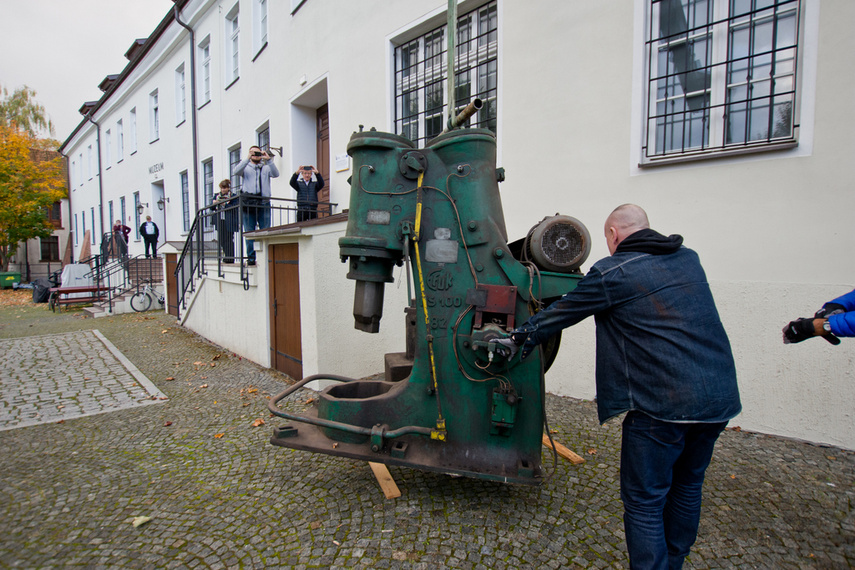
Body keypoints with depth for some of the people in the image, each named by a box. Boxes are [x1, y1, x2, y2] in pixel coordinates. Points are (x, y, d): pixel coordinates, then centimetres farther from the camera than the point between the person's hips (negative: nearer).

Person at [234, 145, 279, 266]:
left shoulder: (266, 168, 19)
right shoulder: (246, 167, 18)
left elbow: (276, 174, 0)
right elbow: (236, 172, -3)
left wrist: (269, 160, -10)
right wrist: (247, 159, -9)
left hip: (264, 203, 0)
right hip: (248, 203, 0)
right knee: (249, 232, -2)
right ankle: (251, 258, 3)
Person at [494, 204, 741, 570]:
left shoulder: (613, 272, -9)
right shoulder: (688, 259, 11)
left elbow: (561, 313, -2)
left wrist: (518, 339, 12)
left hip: (663, 403, -8)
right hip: (719, 398, 8)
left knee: (644, 501, 4)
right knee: (687, 485, 24)